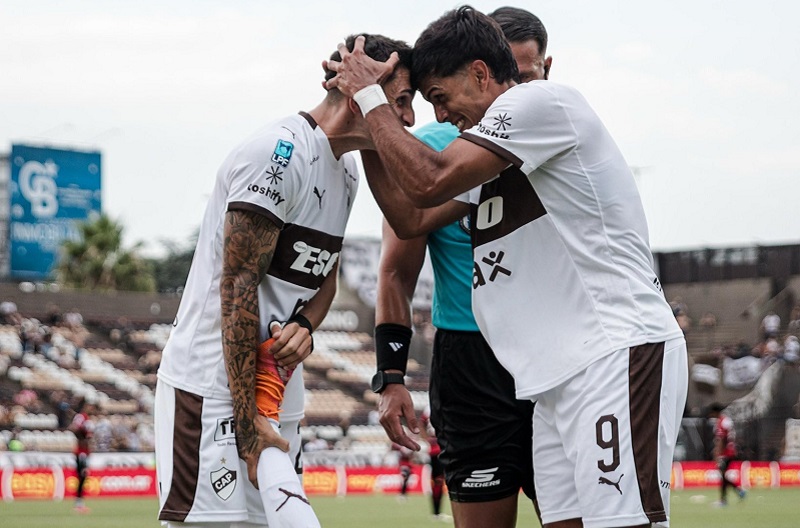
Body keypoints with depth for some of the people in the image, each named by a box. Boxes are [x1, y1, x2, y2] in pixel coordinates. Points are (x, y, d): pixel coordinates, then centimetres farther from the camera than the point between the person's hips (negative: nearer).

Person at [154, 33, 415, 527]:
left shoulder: (348, 171, 14)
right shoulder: (281, 153, -16)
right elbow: (238, 287, -19)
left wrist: (304, 326, -3)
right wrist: (247, 421, -18)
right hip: (215, 388, -9)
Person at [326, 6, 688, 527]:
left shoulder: (541, 100, -6)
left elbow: (428, 182, -13)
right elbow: (412, 219, 29)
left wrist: (371, 97, 1)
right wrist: (367, 129, 23)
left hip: (617, 354, -10)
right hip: (558, 378, 10)